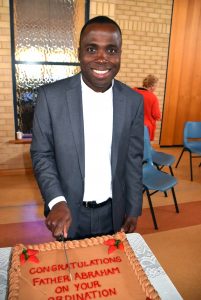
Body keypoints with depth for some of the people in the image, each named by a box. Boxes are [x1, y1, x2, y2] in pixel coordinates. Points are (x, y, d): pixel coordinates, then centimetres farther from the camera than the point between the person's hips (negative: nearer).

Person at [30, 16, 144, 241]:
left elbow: (134, 159, 0)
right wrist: (57, 202, -21)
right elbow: (41, 154, -7)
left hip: (113, 214, 2)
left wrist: (133, 212, 2)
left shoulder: (133, 100, -6)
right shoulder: (51, 96, -14)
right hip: (68, 213, -1)